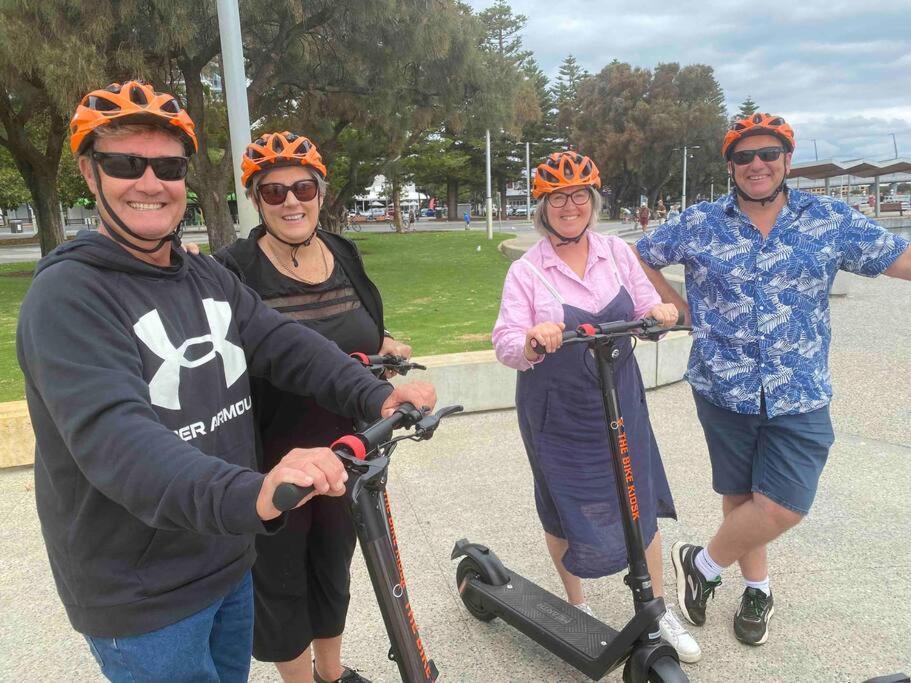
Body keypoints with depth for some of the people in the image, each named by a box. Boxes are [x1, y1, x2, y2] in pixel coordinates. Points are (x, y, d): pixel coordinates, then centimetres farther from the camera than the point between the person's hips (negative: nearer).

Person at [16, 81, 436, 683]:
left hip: (229, 565, 7)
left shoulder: (210, 278, 4)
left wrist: (376, 395, -25)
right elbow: (114, 437, -34)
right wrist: (249, 494, -51)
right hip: (142, 602, -6)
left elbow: (286, 345, -8)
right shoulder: (68, 295, -19)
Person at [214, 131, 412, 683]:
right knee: (279, 582, 14)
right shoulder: (233, 270, -14)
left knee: (334, 565, 24)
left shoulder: (345, 255, 2)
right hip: (274, 465, -5)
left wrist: (389, 347, -4)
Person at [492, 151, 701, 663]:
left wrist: (660, 312, -17)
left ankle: (660, 612, 33)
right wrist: (530, 342, -35)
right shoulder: (526, 271, -8)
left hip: (619, 401, 3)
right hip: (557, 413, -2)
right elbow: (506, 345, -14)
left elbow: (646, 307, 6)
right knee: (565, 510, 10)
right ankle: (578, 608, 37)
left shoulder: (617, 252, 1)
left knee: (641, 504, 9)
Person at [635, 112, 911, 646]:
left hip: (800, 396, 0)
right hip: (725, 391, 0)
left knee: (784, 507, -7)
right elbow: (640, 258, 11)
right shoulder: (699, 224, 0)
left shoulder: (831, 220, 1)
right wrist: (683, 309, 3)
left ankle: (702, 564, 19)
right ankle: (758, 589, 37)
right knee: (740, 496, 13)